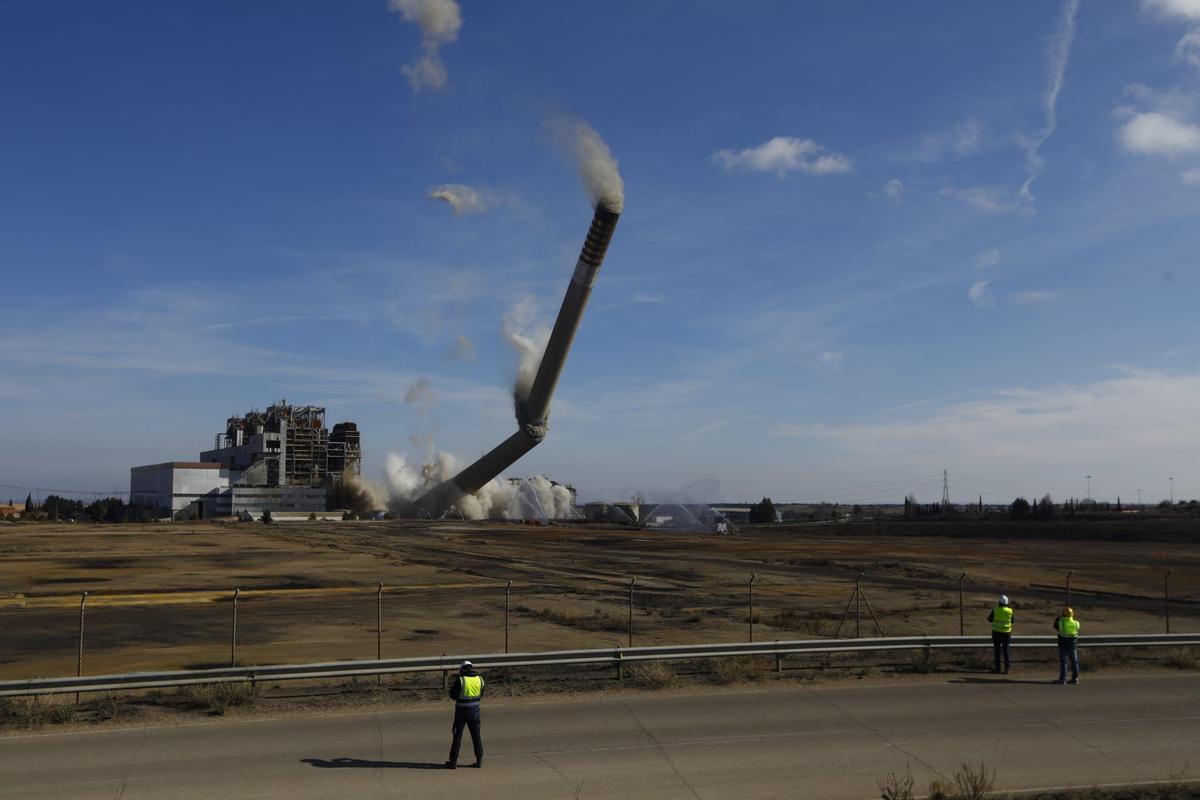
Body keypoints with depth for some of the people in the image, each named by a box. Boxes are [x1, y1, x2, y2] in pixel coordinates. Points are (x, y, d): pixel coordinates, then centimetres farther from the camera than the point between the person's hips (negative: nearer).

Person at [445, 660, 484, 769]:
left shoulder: (460, 679, -13)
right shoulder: (480, 679, 1)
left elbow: (453, 695, -7)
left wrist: (449, 690, 12)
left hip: (462, 711, -4)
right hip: (475, 710, 4)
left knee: (457, 735, 6)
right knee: (476, 735, 14)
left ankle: (453, 760, 9)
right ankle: (479, 759, 16)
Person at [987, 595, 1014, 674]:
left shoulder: (995, 609, -10)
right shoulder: (1010, 610, -5)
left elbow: (990, 619, 2)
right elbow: (1012, 621, 8)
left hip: (996, 632, -1)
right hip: (1007, 632, 1)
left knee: (997, 650, 9)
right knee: (1006, 650, 6)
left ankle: (997, 667, 12)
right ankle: (1007, 668, 0)